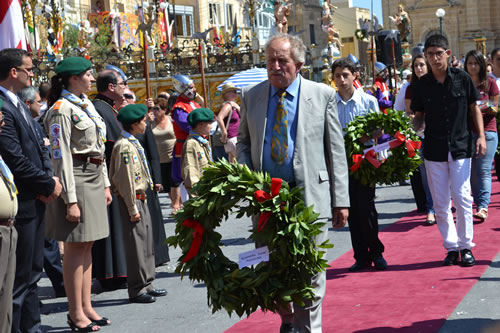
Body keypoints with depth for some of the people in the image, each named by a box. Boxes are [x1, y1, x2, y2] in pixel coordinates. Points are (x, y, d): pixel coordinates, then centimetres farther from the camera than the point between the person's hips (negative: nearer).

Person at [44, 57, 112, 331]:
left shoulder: (87, 105, 14)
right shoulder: (61, 109, -13)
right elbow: (61, 156, -17)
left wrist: (105, 184, 16)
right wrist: (70, 200, -19)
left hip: (95, 178, 8)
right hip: (76, 178, -8)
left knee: (86, 246, 11)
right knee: (76, 247, -3)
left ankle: (86, 307, 18)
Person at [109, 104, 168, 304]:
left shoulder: (134, 143, 13)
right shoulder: (124, 146, -17)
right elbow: (126, 180, -19)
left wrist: (142, 200, 18)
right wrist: (132, 209, -19)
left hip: (141, 198, 10)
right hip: (132, 199, -10)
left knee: (147, 241, 14)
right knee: (136, 244, -4)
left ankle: (146, 284, 22)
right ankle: (137, 290, 2)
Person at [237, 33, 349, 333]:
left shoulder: (323, 95, 0)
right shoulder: (251, 95, 7)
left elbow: (336, 150, 0)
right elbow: (243, 142, 16)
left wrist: (340, 200, -3)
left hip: (309, 196, -3)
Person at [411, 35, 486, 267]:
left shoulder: (462, 78, -1)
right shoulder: (421, 85, 2)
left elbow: (474, 109, 7)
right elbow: (419, 117, 9)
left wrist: (481, 136, -2)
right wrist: (409, 129, -11)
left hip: (460, 146, -2)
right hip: (434, 150, 2)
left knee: (462, 198, -4)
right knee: (440, 203, 4)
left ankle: (466, 246, 9)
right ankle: (451, 247, 16)